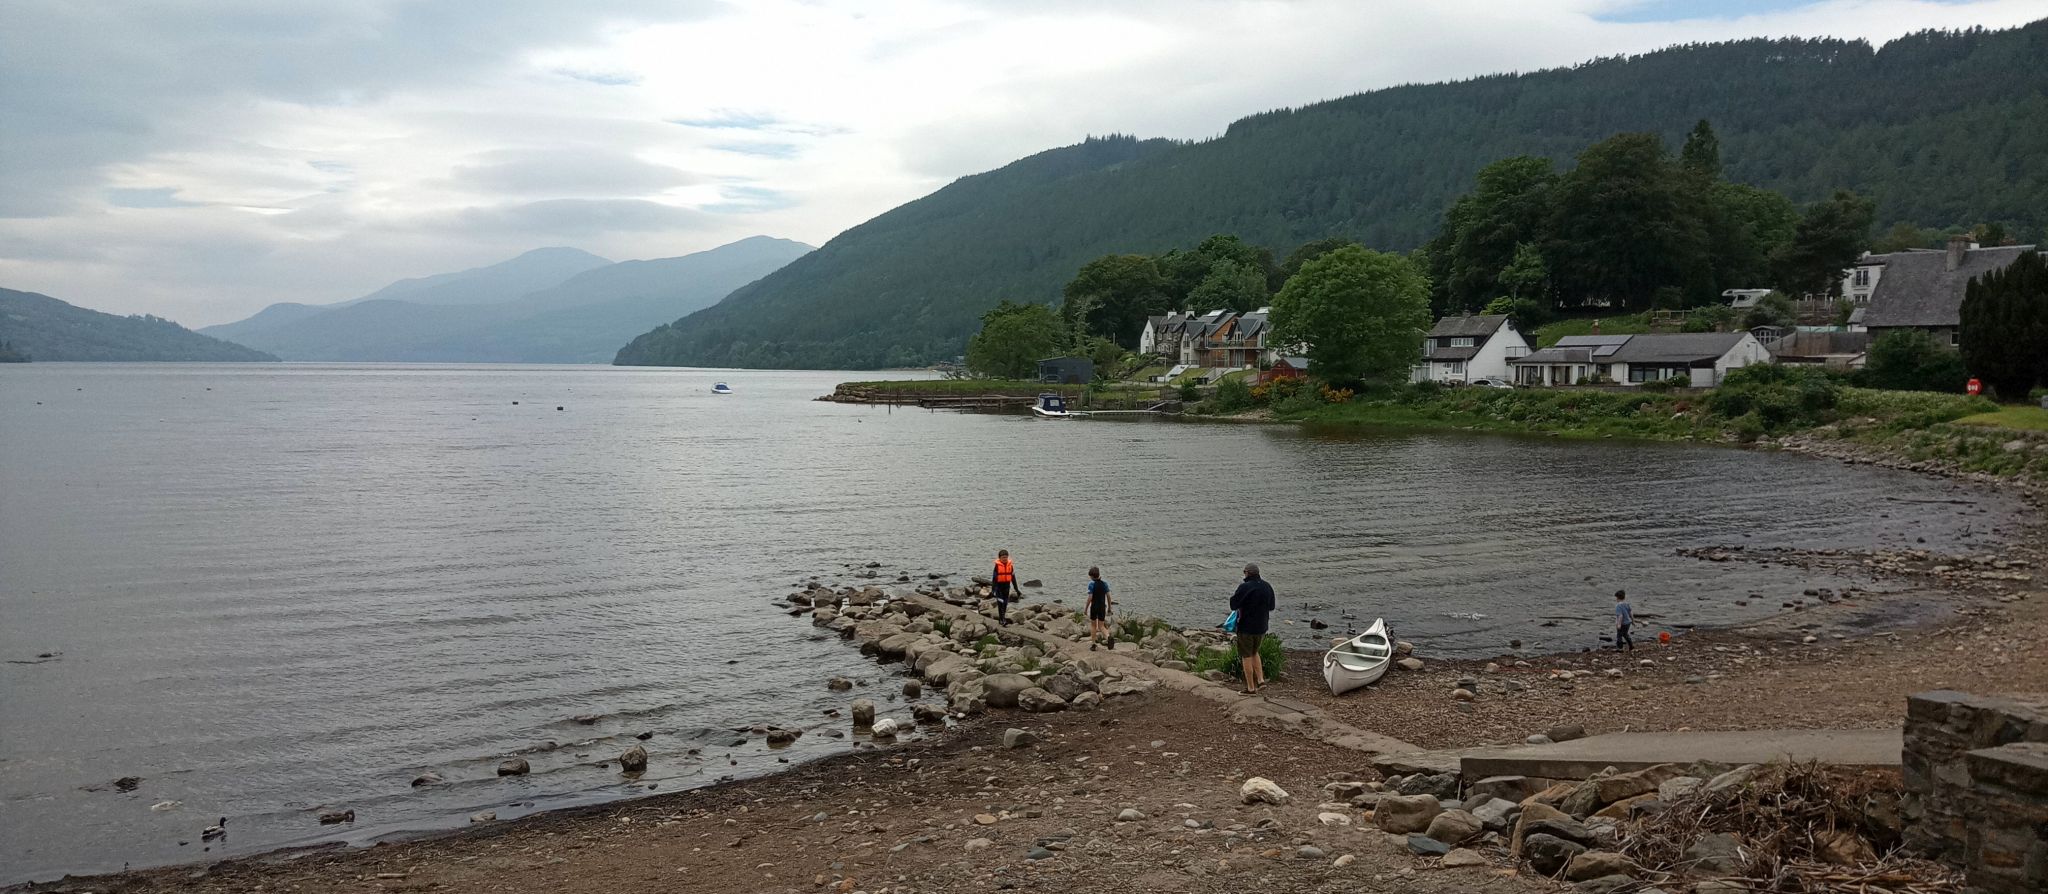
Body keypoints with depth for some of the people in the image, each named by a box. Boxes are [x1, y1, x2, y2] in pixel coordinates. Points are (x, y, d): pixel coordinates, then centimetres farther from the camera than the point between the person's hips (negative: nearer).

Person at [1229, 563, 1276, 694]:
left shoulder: (1244, 587, -20)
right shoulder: (1267, 587, 2)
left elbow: (1233, 605, -15)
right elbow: (1271, 607, 12)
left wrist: (1232, 597, 4)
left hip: (1246, 627, -6)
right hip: (1261, 627, 6)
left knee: (1247, 656, 5)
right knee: (1254, 653, 25)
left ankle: (1251, 687, 8)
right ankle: (1261, 679, 15)